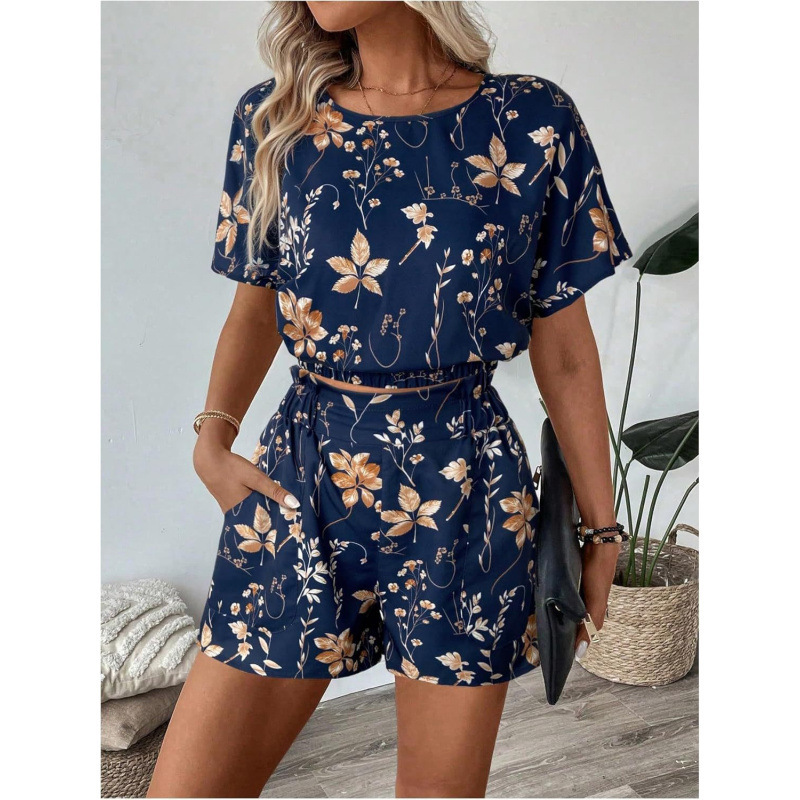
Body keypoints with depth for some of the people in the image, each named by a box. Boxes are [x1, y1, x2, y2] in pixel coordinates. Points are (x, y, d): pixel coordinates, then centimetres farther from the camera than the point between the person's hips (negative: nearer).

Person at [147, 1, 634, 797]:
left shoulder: (531, 124, -3)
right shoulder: (271, 118, 4)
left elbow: (564, 351, 1)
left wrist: (601, 525, 5)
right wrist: (213, 438, -1)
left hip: (461, 487, -1)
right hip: (299, 473, 2)